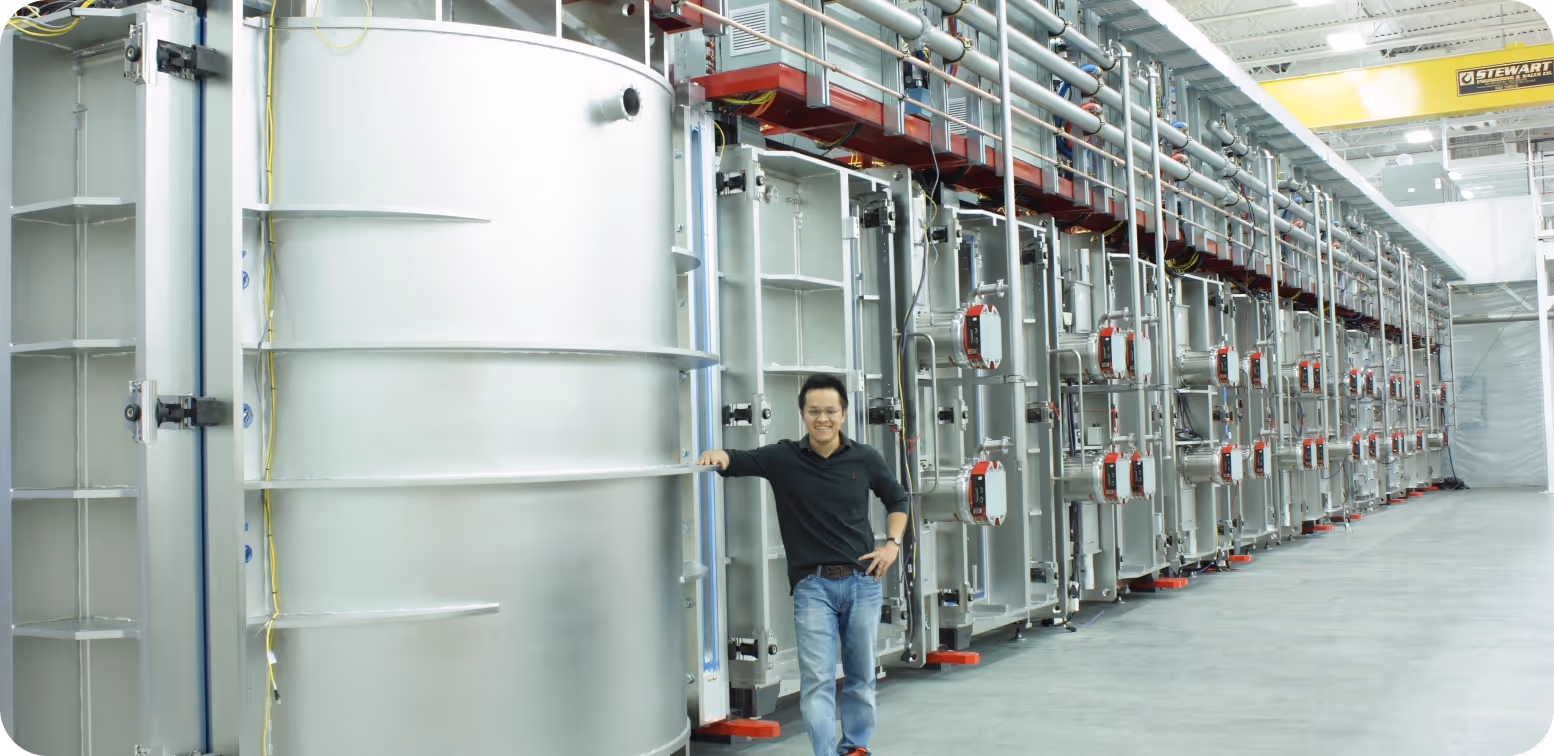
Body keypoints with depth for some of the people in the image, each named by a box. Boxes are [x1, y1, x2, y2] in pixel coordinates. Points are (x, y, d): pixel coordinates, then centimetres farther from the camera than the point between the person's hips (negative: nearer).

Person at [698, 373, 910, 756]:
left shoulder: (866, 459, 1)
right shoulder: (783, 458, -4)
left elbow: (897, 499, 16)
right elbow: (739, 461, -12)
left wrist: (893, 543, 3)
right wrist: (720, 456, -35)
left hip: (863, 581, 2)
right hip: (812, 584, -2)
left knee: (861, 675, 15)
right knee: (817, 680, -6)